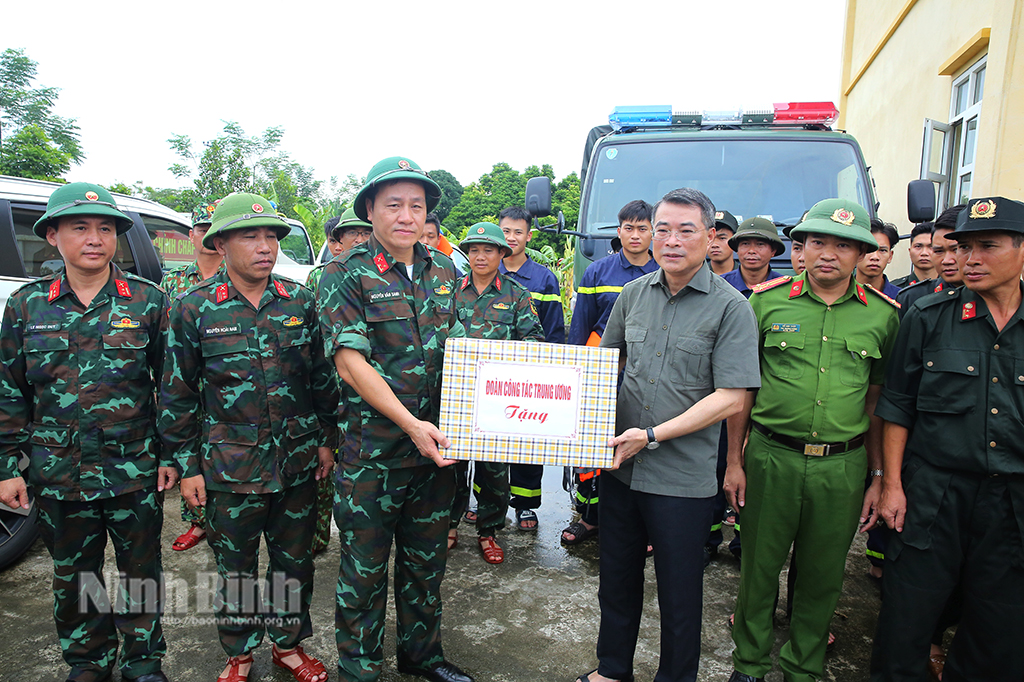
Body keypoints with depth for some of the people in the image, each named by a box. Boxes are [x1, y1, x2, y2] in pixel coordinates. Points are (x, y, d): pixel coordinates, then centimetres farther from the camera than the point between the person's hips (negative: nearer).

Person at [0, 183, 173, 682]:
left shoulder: (147, 300, -4)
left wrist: (171, 455, -3)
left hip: (135, 473, -1)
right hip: (57, 477, 2)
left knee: (142, 574, 12)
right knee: (74, 579, 18)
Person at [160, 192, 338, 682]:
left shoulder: (300, 301, 1)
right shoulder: (193, 309, -5)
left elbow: (323, 376, 7)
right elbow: (177, 395, -1)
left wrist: (327, 440, 7)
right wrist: (186, 464, -1)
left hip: (298, 463, 2)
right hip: (229, 469, -1)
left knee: (295, 560, 15)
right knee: (235, 567, 15)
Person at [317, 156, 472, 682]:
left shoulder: (444, 271, 8)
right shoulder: (346, 275, -8)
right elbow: (350, 362, -16)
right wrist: (409, 423, -21)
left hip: (437, 440, 5)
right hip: (374, 446, -5)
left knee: (426, 558, 20)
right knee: (364, 566, 9)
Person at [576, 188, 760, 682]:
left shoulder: (730, 308, -9)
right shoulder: (633, 294, 5)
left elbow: (731, 397, -14)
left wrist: (653, 435, -18)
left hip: (683, 477, -4)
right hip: (619, 465, 5)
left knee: (679, 594, 12)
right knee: (616, 579, 20)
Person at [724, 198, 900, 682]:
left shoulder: (883, 314, 2)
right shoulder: (767, 301, -2)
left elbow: (878, 401, 8)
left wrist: (878, 477, 7)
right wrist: (734, 461, 0)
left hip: (843, 465, 1)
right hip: (770, 456, -1)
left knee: (822, 575, 15)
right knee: (759, 567, 11)